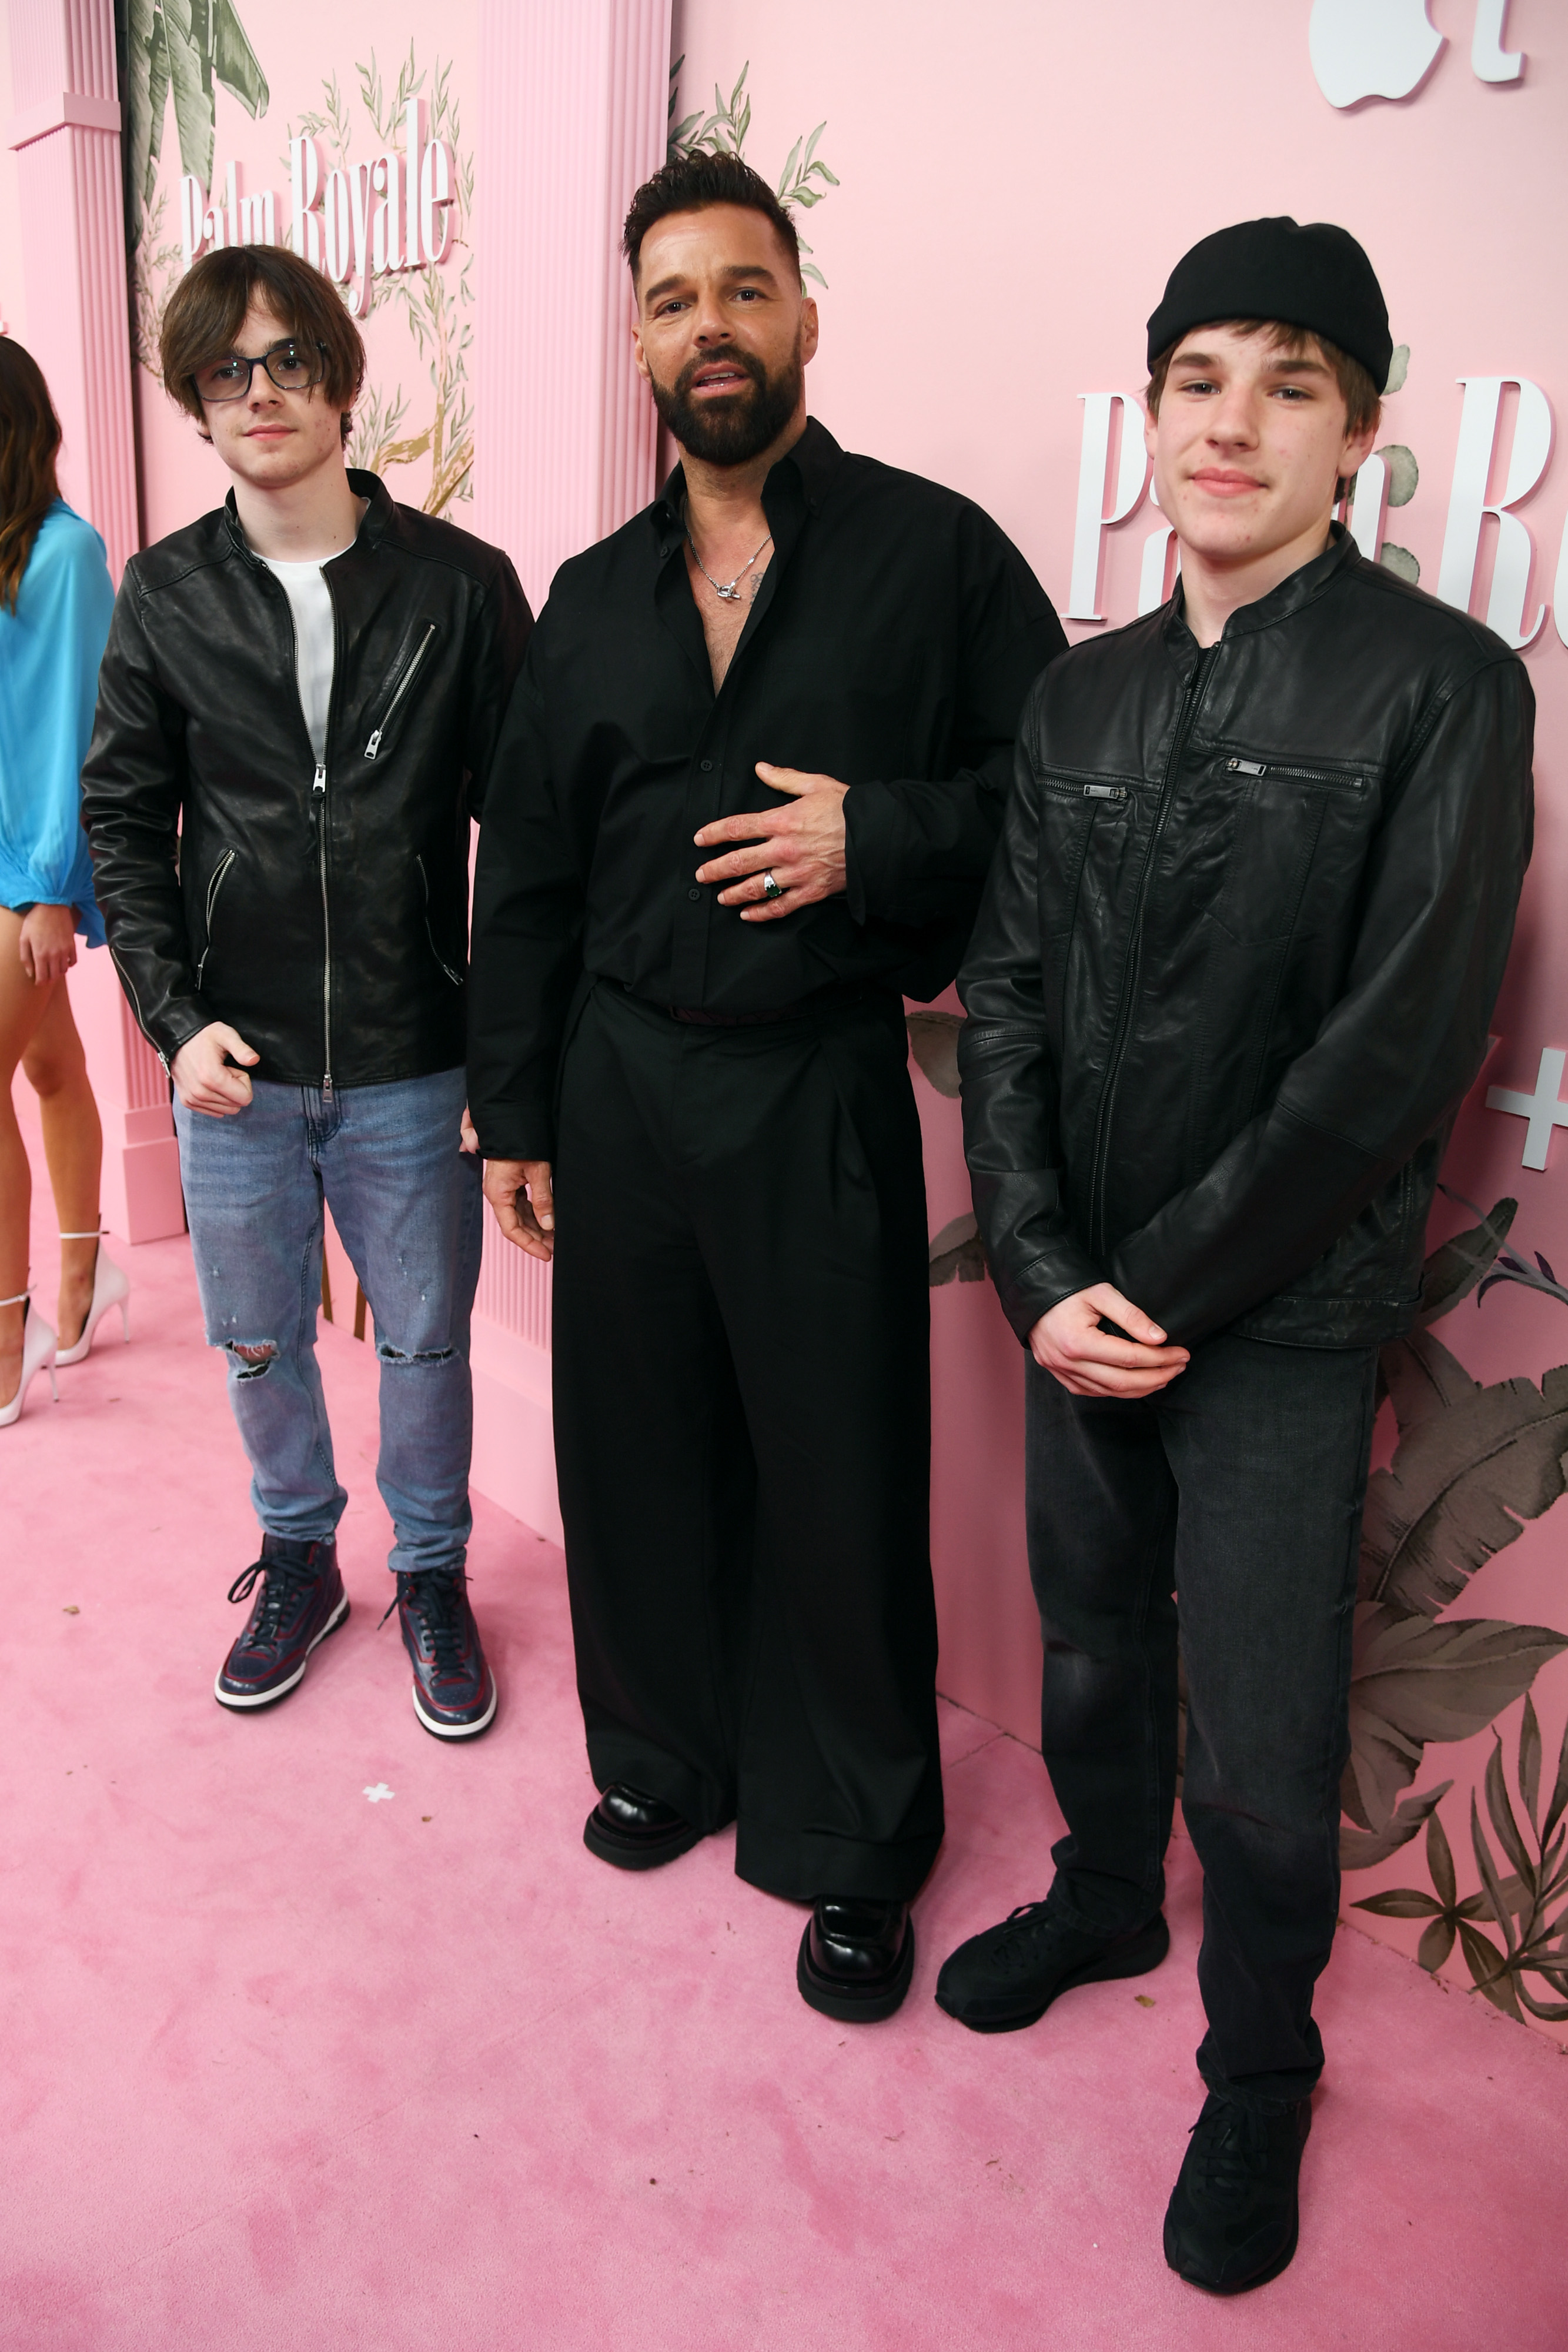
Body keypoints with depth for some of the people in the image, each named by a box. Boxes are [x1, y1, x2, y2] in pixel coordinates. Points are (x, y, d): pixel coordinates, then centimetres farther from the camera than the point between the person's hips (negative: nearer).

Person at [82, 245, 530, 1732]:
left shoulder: (462, 583, -5)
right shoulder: (166, 594, 2)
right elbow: (123, 816, 5)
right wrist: (176, 1020, -5)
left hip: (412, 1065, -2)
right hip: (233, 1066, 2)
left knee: (424, 1343, 12)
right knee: (258, 1343, 16)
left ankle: (431, 1575, 35)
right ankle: (298, 1557, 41)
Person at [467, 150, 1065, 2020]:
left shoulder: (933, 551, -2)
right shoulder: (595, 598, 10)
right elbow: (525, 871, 12)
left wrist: (880, 838, -18)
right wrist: (511, 1117, 9)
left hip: (822, 1088, -4)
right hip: (618, 1078, 4)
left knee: (842, 1474, 4)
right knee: (637, 1441, 13)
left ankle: (854, 1843, 26)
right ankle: (668, 1755, 37)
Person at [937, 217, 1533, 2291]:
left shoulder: (1440, 687, -9)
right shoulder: (1083, 695, 7)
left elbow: (1401, 1051, -15)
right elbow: (1005, 996, 3)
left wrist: (1170, 1282, -14)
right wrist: (1045, 1270, -9)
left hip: (1282, 1315, -4)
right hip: (1082, 1295, 5)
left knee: (1261, 1760, 6)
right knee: (1090, 1651, 21)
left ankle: (1262, 2072, 34)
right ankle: (1104, 1901, 49)